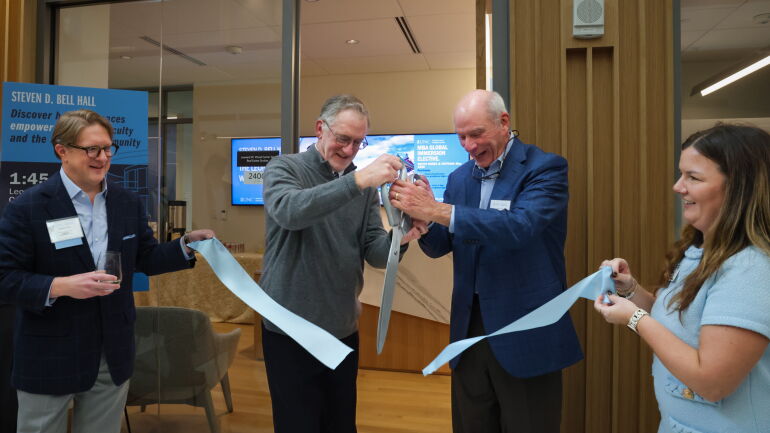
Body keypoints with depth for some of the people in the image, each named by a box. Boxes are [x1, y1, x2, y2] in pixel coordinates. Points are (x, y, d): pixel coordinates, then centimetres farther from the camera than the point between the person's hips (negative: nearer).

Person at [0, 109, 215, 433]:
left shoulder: (128, 203, 3)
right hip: (49, 359, -3)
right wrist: (61, 286, -27)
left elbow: (146, 259, 8)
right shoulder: (27, 207, -11)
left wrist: (187, 244, -8)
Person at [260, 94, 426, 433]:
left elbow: (374, 253, -2)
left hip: (344, 331, 4)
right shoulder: (284, 169, -7)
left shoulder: (365, 185, 4)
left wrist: (399, 239, -24)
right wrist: (357, 180, -38)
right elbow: (289, 211, -30)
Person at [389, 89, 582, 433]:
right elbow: (439, 246, 6)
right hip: (469, 329, 5)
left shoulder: (545, 168, -10)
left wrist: (437, 210, -33)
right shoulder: (459, 177, 7)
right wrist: (421, 219, -17)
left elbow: (519, 226, -28)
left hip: (526, 332, -5)